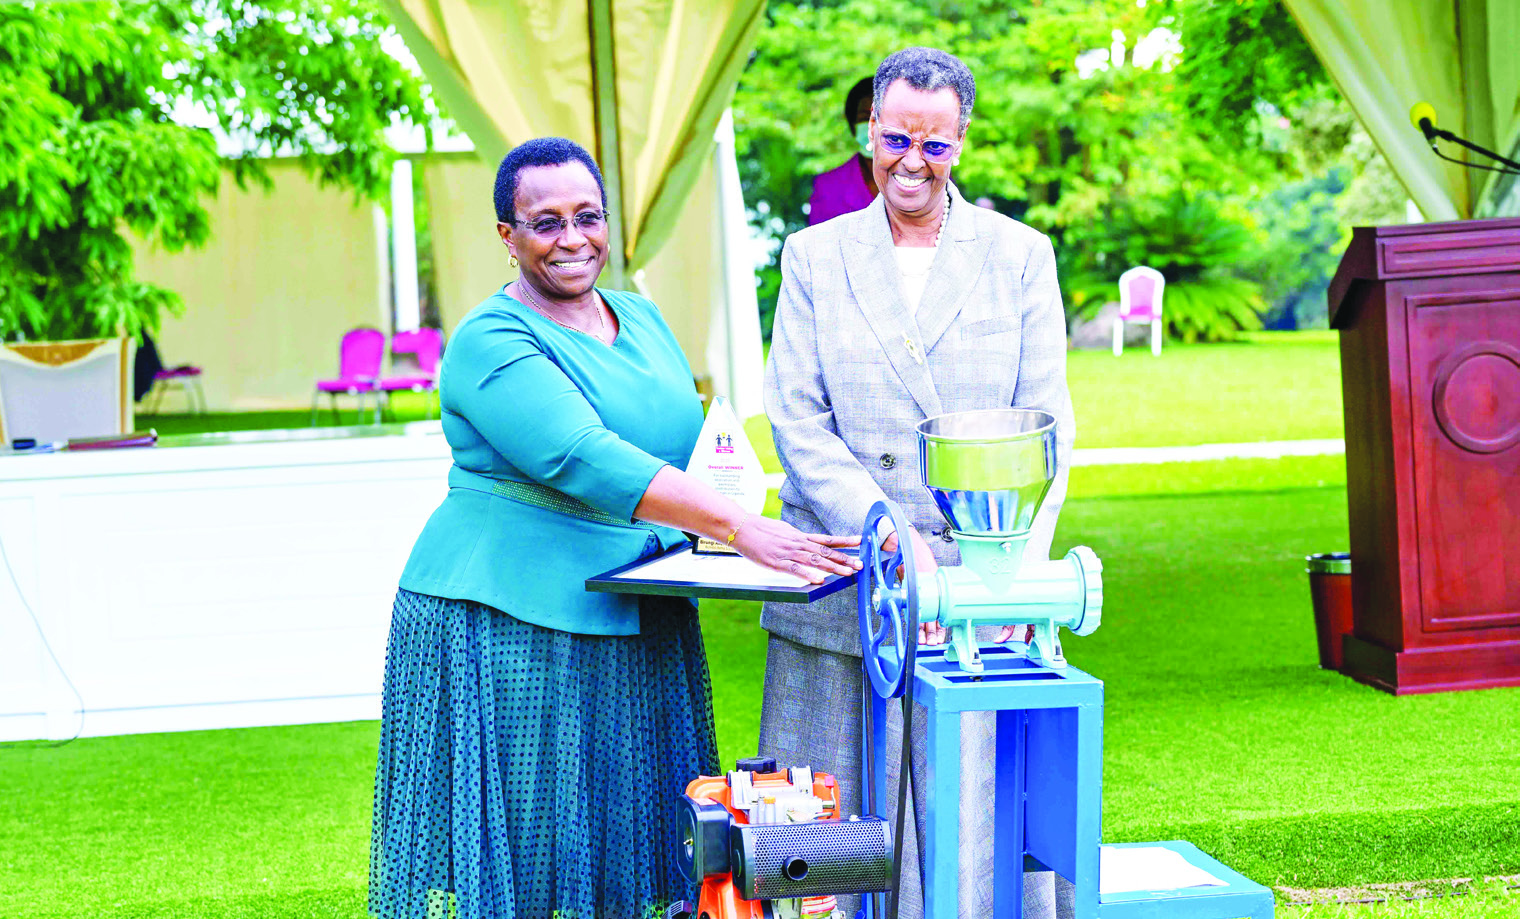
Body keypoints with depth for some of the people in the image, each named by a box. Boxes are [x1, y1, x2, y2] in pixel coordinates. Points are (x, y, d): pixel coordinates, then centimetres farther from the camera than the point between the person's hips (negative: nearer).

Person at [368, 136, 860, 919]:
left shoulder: (641, 319, 12)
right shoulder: (492, 344, -12)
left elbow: (688, 442, 21)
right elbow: (584, 460, -25)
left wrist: (712, 528, -2)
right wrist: (739, 528, -31)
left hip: (637, 633, 7)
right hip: (508, 631, -7)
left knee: (625, 838, 10)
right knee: (517, 839, -1)